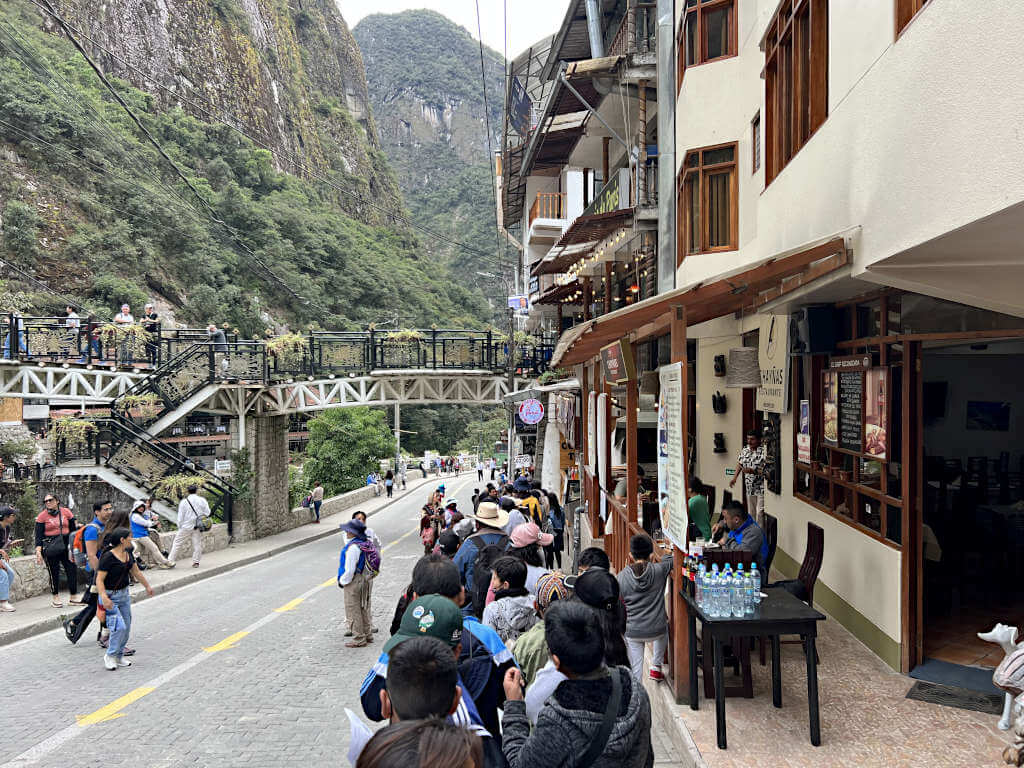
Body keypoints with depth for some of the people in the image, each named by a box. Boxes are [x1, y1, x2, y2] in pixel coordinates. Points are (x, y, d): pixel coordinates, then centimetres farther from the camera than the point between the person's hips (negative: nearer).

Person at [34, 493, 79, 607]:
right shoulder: (42, 516, -2)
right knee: (54, 572, 3)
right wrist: (38, 552, -12)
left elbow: (73, 529, 13)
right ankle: (55, 598, 18)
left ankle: (73, 598, 11)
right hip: (50, 548, -3)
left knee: (72, 570, 1)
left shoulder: (66, 512, 5)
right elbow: (38, 535, -3)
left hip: (66, 545, 3)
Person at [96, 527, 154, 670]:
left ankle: (119, 656, 23)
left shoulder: (128, 553, 4)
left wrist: (147, 586, 26)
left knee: (127, 627, 9)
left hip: (125, 594, 8)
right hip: (110, 596, -8)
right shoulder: (108, 557, -20)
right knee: (119, 627, -12)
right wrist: (104, 598, -34)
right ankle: (110, 656, 8)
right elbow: (99, 579, -23)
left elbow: (136, 572, 17)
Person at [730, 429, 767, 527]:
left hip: (761, 488, -6)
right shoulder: (745, 450, 6)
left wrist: (753, 471, -27)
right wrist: (735, 477, 10)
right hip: (749, 487, 7)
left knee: (760, 513, -8)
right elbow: (740, 463, 19)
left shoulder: (764, 452, -15)